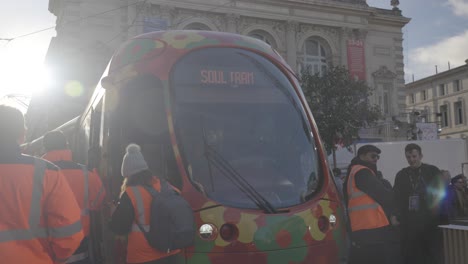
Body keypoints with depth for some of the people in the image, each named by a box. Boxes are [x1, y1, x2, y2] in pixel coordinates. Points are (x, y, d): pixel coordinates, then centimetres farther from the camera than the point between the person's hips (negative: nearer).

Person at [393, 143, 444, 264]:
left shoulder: (433, 171, 4)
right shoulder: (401, 175, 11)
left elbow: (441, 194, 2)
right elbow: (396, 198, 11)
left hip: (430, 221, -2)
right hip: (409, 223, 2)